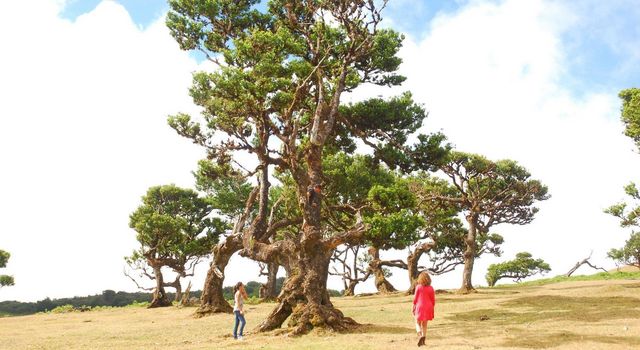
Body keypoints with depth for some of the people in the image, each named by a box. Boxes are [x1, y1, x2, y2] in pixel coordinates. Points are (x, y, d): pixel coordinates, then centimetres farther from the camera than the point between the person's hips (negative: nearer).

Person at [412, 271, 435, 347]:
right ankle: (423, 340, 14)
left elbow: (415, 298, -5)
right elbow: (433, 300, 3)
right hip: (428, 307, 3)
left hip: (419, 307, -3)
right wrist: (432, 309, 14)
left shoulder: (418, 287, -8)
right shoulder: (431, 288, -1)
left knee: (418, 323, 9)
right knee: (424, 324, 15)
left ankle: (420, 335, -18)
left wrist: (413, 308, 4)